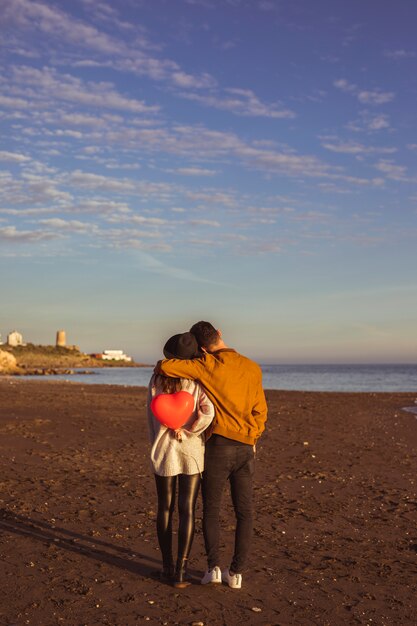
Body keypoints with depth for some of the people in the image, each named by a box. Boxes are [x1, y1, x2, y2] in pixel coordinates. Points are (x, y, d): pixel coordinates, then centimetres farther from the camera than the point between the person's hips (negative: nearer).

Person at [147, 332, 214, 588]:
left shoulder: (157, 379, -4)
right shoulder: (197, 381, -9)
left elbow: (151, 416, 1)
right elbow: (208, 412, -22)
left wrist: (156, 444, 11)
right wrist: (188, 432, -9)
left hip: (163, 451, 1)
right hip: (191, 452, -1)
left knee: (165, 509, 13)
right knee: (187, 511, 5)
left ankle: (167, 567, 18)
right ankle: (181, 570, 6)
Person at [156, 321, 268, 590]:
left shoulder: (208, 365, -8)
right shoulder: (253, 368, 5)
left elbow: (165, 367, -16)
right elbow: (260, 411, 7)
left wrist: (161, 365, 8)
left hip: (218, 446, -3)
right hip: (246, 448, 3)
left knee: (211, 509, 9)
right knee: (244, 512, 10)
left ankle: (214, 567, 3)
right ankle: (236, 572, 11)